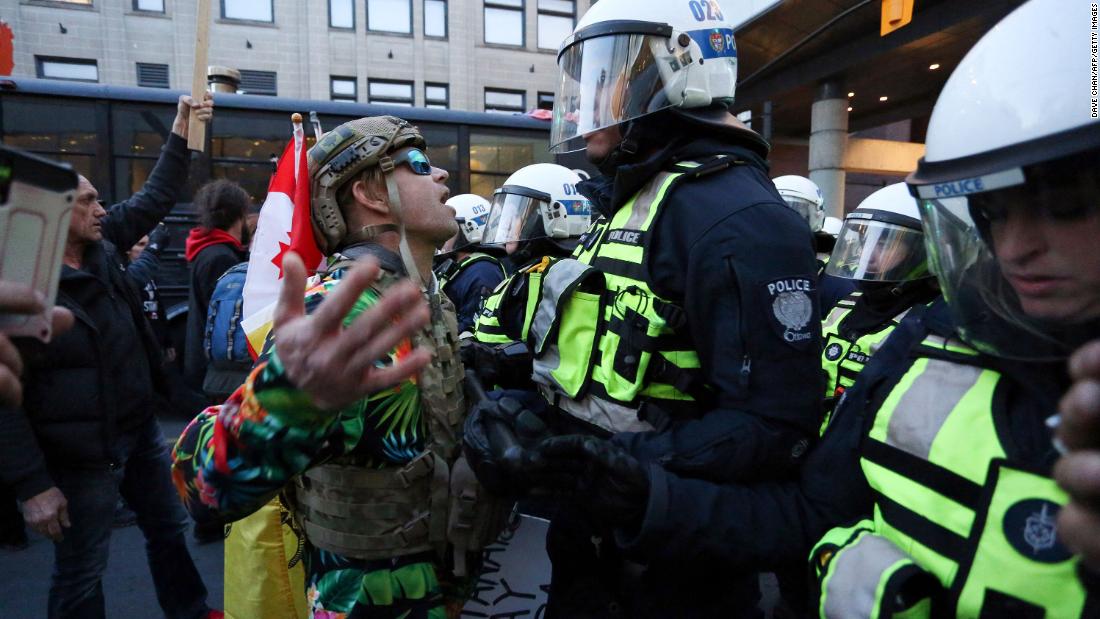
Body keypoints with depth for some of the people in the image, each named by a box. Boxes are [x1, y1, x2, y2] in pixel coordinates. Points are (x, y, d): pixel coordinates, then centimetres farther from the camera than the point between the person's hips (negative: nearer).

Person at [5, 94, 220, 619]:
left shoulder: (102, 245, 0)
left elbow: (154, 200, 13)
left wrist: (180, 134, 10)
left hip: (141, 431, 8)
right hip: (79, 458, -7)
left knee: (169, 528, 22)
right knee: (81, 575, 11)